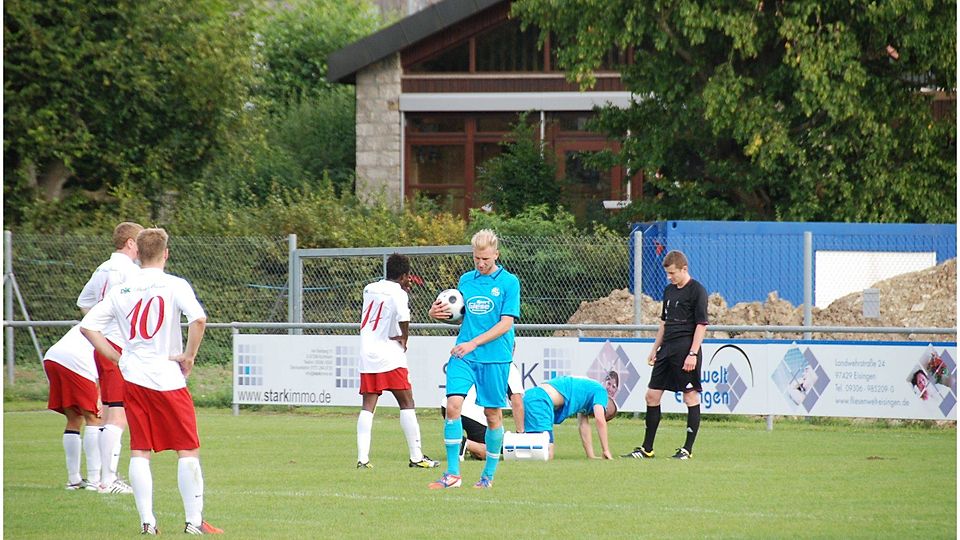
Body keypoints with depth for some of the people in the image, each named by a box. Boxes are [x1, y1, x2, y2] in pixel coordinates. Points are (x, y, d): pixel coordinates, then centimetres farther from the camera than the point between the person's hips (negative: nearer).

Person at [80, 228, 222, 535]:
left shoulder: (121, 291, 8)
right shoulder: (174, 286, -5)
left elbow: (87, 326, 7)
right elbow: (198, 319, -21)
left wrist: (118, 359, 10)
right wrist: (189, 356, -8)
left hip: (132, 379, 4)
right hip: (167, 378, -4)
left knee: (139, 451, 7)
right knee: (188, 450, 3)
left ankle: (147, 521, 2)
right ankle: (194, 520, -1)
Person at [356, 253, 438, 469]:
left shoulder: (370, 289, 12)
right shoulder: (398, 294, -9)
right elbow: (404, 319, -26)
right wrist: (404, 340, -6)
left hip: (366, 354, 6)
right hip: (389, 355, -6)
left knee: (368, 406, 4)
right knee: (407, 404, 2)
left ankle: (362, 458, -7)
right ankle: (416, 457, 2)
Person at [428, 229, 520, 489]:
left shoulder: (509, 282, -3)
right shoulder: (466, 280, 11)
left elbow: (506, 323, -9)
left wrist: (474, 343, -17)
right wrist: (437, 313, -3)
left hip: (495, 357, -3)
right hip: (463, 356, 3)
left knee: (493, 414, 3)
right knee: (453, 404, -13)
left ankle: (489, 475, 17)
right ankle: (452, 474, -10)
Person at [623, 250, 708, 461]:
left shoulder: (697, 291, -8)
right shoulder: (669, 291, 16)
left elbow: (701, 325, -12)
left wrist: (693, 354, -17)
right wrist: (655, 348, 19)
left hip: (686, 350, -9)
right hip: (667, 349, 9)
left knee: (690, 396, -2)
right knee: (652, 395, 6)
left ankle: (688, 449, 3)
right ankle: (647, 449, 11)